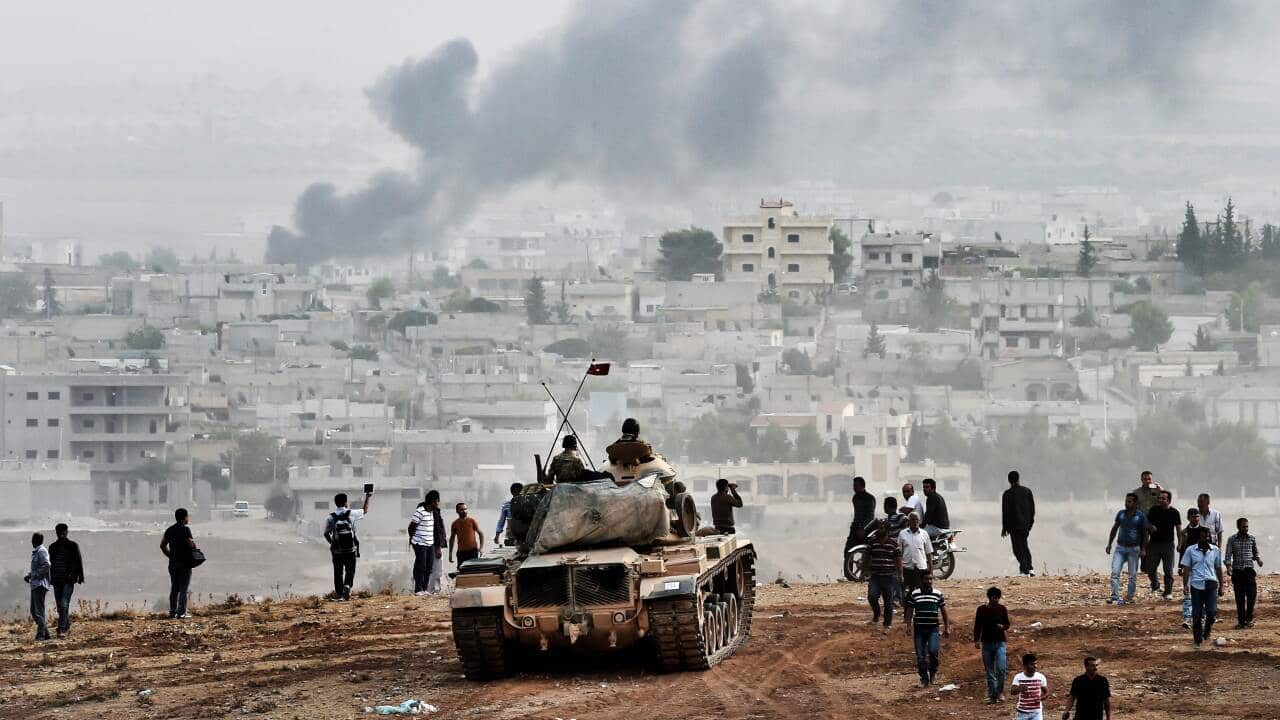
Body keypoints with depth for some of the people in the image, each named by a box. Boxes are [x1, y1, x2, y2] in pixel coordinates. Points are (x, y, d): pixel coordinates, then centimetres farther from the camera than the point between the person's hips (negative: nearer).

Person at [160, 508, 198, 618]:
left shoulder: (169, 530, 10)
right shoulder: (185, 529, -12)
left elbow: (163, 545, 12)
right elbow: (191, 544, -21)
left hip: (173, 563, 6)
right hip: (184, 563, -6)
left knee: (174, 588, 13)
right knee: (184, 589, -2)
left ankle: (172, 612, 13)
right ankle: (181, 613, -5)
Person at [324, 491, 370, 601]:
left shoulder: (331, 517, -6)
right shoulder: (351, 514, -6)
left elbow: (326, 533, -3)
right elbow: (365, 511, 12)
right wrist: (367, 497, 26)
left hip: (337, 550, 1)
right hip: (351, 549, 0)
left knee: (338, 572, 10)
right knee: (350, 571, 8)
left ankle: (339, 594, 11)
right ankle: (347, 586, -16)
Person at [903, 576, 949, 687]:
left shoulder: (938, 595, 5)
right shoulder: (914, 595, 4)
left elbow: (943, 611, 10)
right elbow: (910, 611, 8)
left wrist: (947, 628, 8)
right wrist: (909, 626, -1)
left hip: (933, 629, -1)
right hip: (919, 628, 1)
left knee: (933, 651, -18)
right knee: (920, 656, 1)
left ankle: (933, 670, 9)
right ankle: (924, 678, 13)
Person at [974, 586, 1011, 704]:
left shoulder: (1002, 609, 3)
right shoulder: (981, 609, 2)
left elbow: (1007, 624, 11)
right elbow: (977, 626, 5)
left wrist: (1003, 626, -12)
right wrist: (976, 640, -5)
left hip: (999, 643, -1)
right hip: (986, 643, 1)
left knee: (1001, 668, -15)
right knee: (989, 672, 4)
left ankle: (1000, 692, 3)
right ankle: (991, 696, 10)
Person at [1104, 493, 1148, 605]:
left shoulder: (1140, 516, -4)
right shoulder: (1121, 514, 5)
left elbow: (1145, 533, 0)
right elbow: (1115, 528, 16)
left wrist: (1143, 549, -4)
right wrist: (1109, 544, 14)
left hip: (1133, 549, -2)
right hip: (1120, 547, 2)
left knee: (1133, 575, 4)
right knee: (1115, 572, -11)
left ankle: (1130, 597, 17)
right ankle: (1115, 596, -15)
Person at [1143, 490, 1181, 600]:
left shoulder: (1174, 513, 1)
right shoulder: (1154, 510, 4)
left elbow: (1179, 529, 5)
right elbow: (1147, 521, 12)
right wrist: (1150, 526, -12)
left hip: (1168, 544, -2)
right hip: (1154, 543, 2)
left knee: (1168, 570, -2)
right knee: (1150, 569, 2)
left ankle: (1168, 592, 4)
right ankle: (1155, 585, 28)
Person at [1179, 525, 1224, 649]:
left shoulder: (1215, 551, 9)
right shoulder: (1191, 550, 4)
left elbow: (1218, 569, 15)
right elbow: (1187, 569, 5)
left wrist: (1221, 586, 14)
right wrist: (1185, 585, -3)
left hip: (1211, 584, 1)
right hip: (1196, 585, -1)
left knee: (1212, 611, -13)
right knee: (1197, 615, 0)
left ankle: (1208, 629, 18)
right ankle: (1198, 641, 9)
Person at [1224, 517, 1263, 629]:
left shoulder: (1252, 539, 8)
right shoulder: (1232, 540, 4)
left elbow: (1255, 553, 18)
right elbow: (1228, 556, 2)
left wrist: (1258, 559, -3)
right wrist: (1228, 565, -15)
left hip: (1249, 570, 0)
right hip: (1237, 571, 0)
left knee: (1252, 594, -13)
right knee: (1239, 598, 1)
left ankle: (1249, 618, 3)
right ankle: (1241, 621, 9)